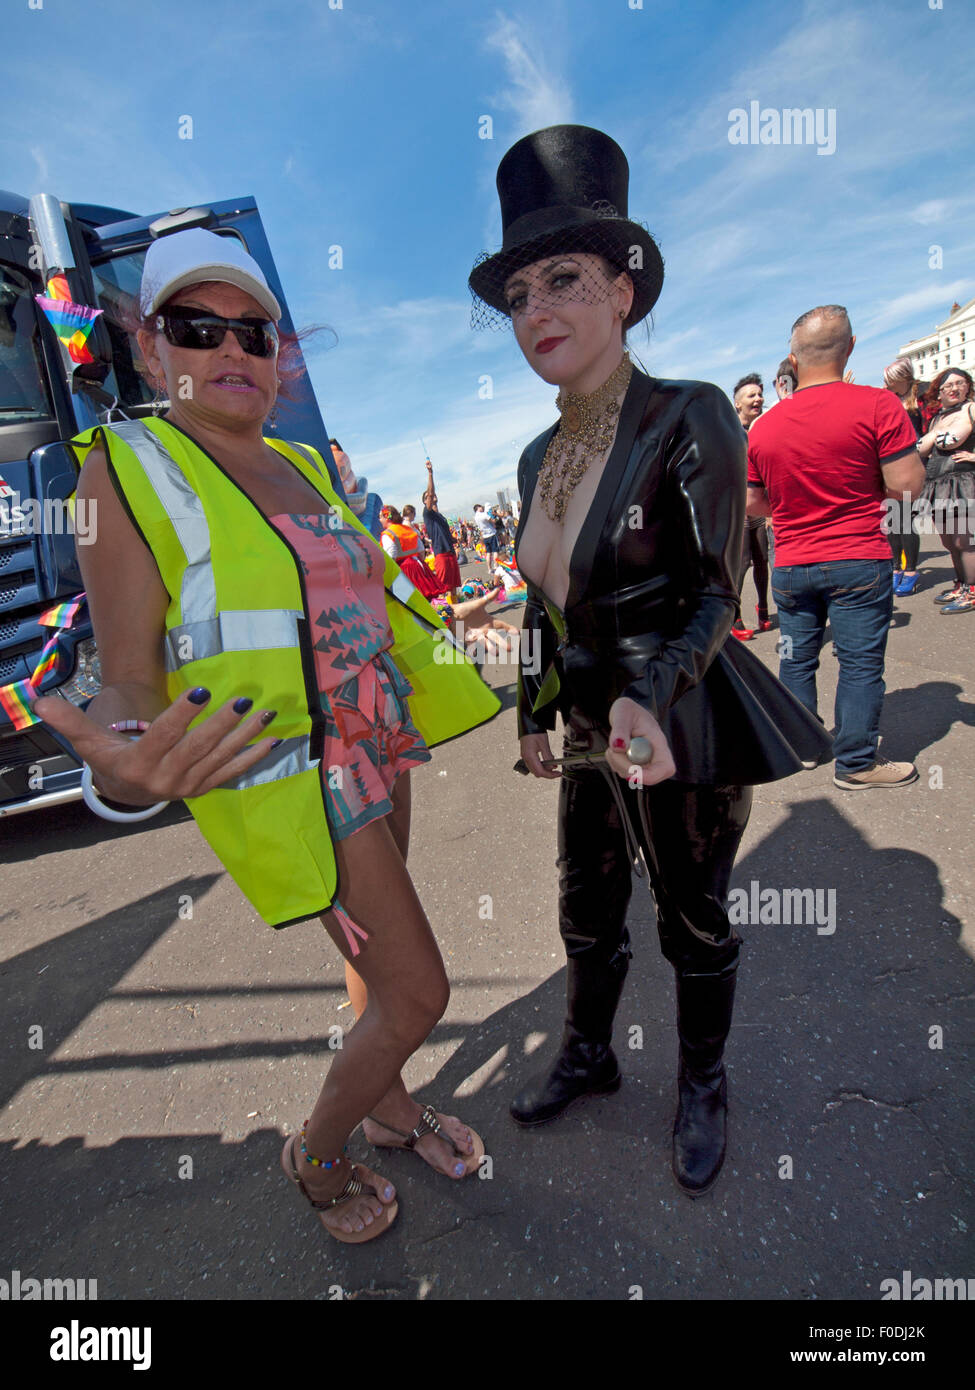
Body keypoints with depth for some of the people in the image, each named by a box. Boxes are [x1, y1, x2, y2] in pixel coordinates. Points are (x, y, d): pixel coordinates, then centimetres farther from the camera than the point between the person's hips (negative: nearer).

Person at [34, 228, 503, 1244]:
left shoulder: (302, 466, 9)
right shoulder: (130, 467, -12)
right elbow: (128, 676, -19)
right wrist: (124, 768, -40)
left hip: (377, 746, 7)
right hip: (292, 775, -7)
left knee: (380, 956, 21)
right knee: (416, 992, -1)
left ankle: (389, 1106, 49)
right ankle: (317, 1157, 30)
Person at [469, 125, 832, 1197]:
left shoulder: (689, 420, -15)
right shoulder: (538, 456, 5)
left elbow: (715, 595, -15)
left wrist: (651, 696, -32)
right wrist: (534, 715, 13)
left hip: (682, 730, -6)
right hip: (591, 724, 6)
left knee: (693, 918, 13)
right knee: (587, 906, 20)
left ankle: (702, 1088, 41)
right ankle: (588, 1053, 47)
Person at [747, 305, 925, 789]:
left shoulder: (762, 427, 3)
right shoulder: (878, 405, -10)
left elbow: (752, 504, 9)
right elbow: (907, 485, -11)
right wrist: (860, 479, 7)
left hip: (791, 565, 4)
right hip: (858, 562, -4)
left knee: (797, 659, 16)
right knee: (860, 663, 5)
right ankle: (856, 763, 12)